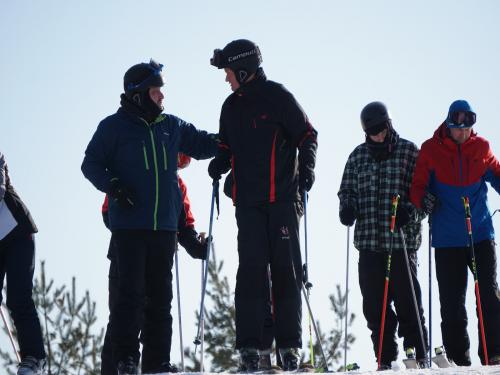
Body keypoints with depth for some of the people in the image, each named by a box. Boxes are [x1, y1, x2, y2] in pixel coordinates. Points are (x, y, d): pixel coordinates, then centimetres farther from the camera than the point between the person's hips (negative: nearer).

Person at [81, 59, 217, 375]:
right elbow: (91, 164, 1)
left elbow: (202, 144, 23)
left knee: (162, 295, 6)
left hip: (165, 226, 5)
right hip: (129, 226, -4)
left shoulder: (171, 126, 11)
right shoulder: (115, 126, -1)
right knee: (132, 291, -10)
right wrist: (113, 185, -14)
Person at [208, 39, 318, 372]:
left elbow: (307, 135, -1)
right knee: (251, 269, -3)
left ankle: (290, 344, 2)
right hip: (248, 202, 4)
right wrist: (220, 163, 3)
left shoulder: (277, 96, -3)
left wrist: (306, 168, -15)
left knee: (286, 269, -2)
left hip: (283, 198, -4)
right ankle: (249, 345, -4)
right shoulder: (231, 107, 14)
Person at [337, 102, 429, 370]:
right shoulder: (358, 156, 14)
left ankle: (417, 355, 2)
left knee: (407, 301, -5)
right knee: (374, 304, 1)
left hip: (402, 240, -4)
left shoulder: (409, 152, 3)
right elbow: (347, 189, 21)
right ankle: (385, 358, 8)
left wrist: (411, 212, -15)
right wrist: (347, 208, 0)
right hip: (368, 242, 4)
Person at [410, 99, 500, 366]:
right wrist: (424, 199, -22)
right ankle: (458, 359, 9)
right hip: (447, 239, -1)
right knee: (452, 302, 2)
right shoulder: (431, 150, -1)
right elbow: (417, 186, -1)